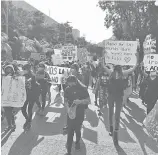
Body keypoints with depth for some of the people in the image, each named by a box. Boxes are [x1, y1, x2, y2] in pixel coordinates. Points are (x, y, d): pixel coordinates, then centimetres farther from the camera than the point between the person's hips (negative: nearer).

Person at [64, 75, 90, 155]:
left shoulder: (83, 89, -11)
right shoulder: (68, 89, -4)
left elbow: (88, 101, -9)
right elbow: (65, 101, 3)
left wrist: (80, 101, -26)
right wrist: (68, 108, -15)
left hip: (80, 113, -1)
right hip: (71, 113, 1)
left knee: (77, 130, 13)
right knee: (70, 132, 0)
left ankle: (77, 142, 45)